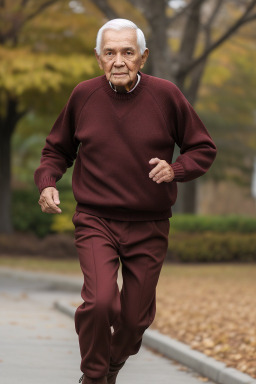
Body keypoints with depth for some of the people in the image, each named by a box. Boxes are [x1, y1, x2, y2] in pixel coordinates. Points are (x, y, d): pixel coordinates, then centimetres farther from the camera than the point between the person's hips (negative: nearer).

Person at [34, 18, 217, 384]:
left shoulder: (165, 94, -5)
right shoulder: (83, 95, -2)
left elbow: (203, 148, 5)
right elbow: (58, 149, 15)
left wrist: (175, 169, -14)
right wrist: (47, 183, -4)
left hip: (149, 227, 1)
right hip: (95, 221, -1)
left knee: (135, 319, 7)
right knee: (100, 302, -23)